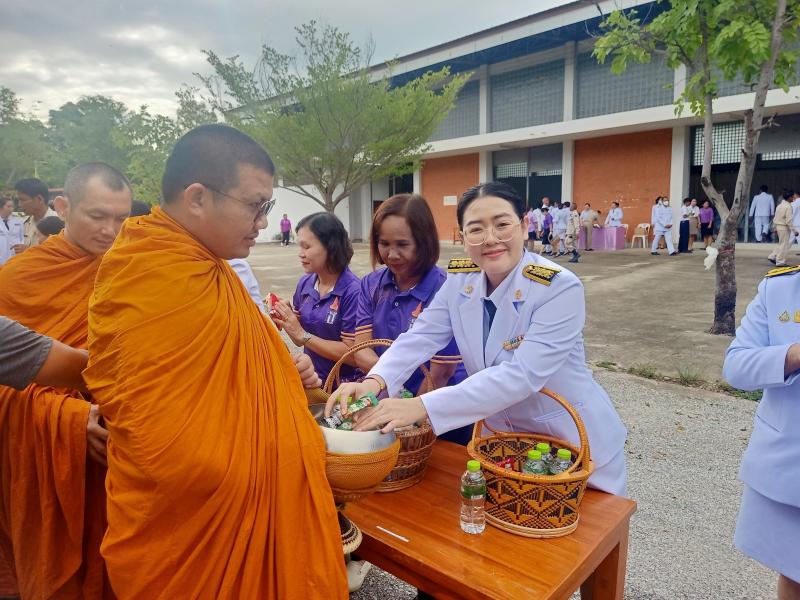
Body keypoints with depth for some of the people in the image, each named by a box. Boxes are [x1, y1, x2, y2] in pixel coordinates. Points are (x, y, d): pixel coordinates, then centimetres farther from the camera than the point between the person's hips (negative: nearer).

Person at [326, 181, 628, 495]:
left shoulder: (560, 288, -26)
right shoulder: (460, 279, -8)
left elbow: (522, 375, -34)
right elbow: (420, 337, -12)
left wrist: (422, 407, -41)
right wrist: (374, 382, -32)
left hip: (573, 441, -4)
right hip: (501, 436, 4)